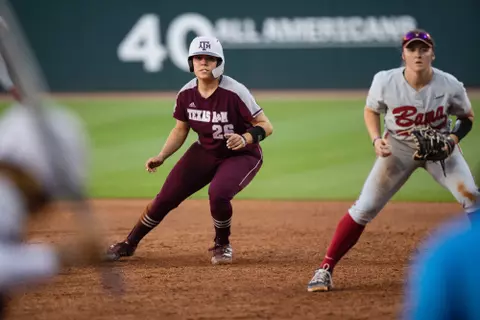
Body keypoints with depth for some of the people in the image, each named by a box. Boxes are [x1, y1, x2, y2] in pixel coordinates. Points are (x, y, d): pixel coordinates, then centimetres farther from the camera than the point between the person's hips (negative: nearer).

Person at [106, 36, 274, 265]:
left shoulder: (234, 92, -26)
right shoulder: (186, 94, -11)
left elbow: (266, 126, -21)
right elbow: (180, 130, 5)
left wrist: (246, 138, -40)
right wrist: (161, 157, -7)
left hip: (242, 156, -5)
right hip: (204, 153, 5)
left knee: (218, 194, -32)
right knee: (166, 197, -2)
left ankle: (222, 245, -2)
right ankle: (128, 244, 18)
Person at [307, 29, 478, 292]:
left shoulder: (450, 85, -21)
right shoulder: (386, 82, -22)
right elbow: (371, 111, -1)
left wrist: (453, 139, -21)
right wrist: (376, 139, -18)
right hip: (397, 148, 0)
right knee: (363, 209, -6)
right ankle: (325, 270, 2)